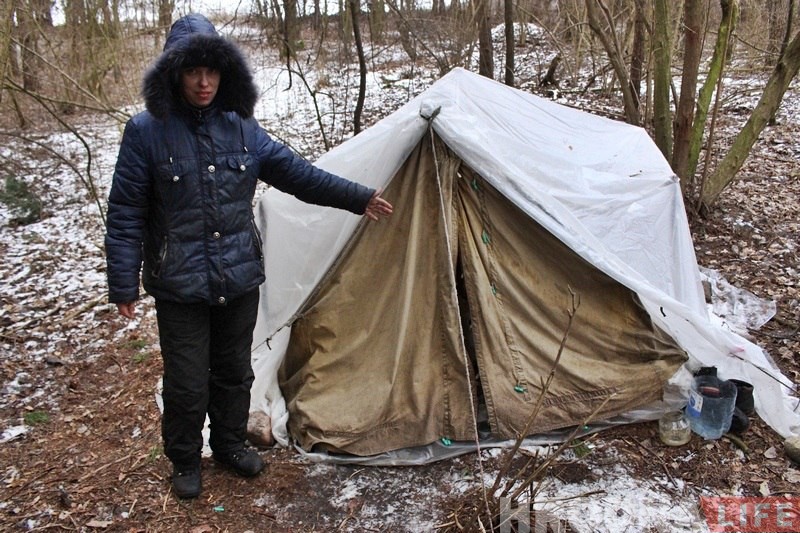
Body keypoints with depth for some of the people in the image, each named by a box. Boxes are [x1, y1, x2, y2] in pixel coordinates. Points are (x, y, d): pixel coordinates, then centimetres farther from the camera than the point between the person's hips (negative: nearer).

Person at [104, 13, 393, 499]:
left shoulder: (241, 127, 1)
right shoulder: (147, 132, -10)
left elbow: (296, 172, 5)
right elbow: (126, 214, -7)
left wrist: (357, 197, 1)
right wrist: (123, 284, -8)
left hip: (240, 279, 4)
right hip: (180, 287, -4)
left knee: (235, 370, 18)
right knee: (187, 382, 6)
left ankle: (231, 444, 42)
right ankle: (185, 462, 32)